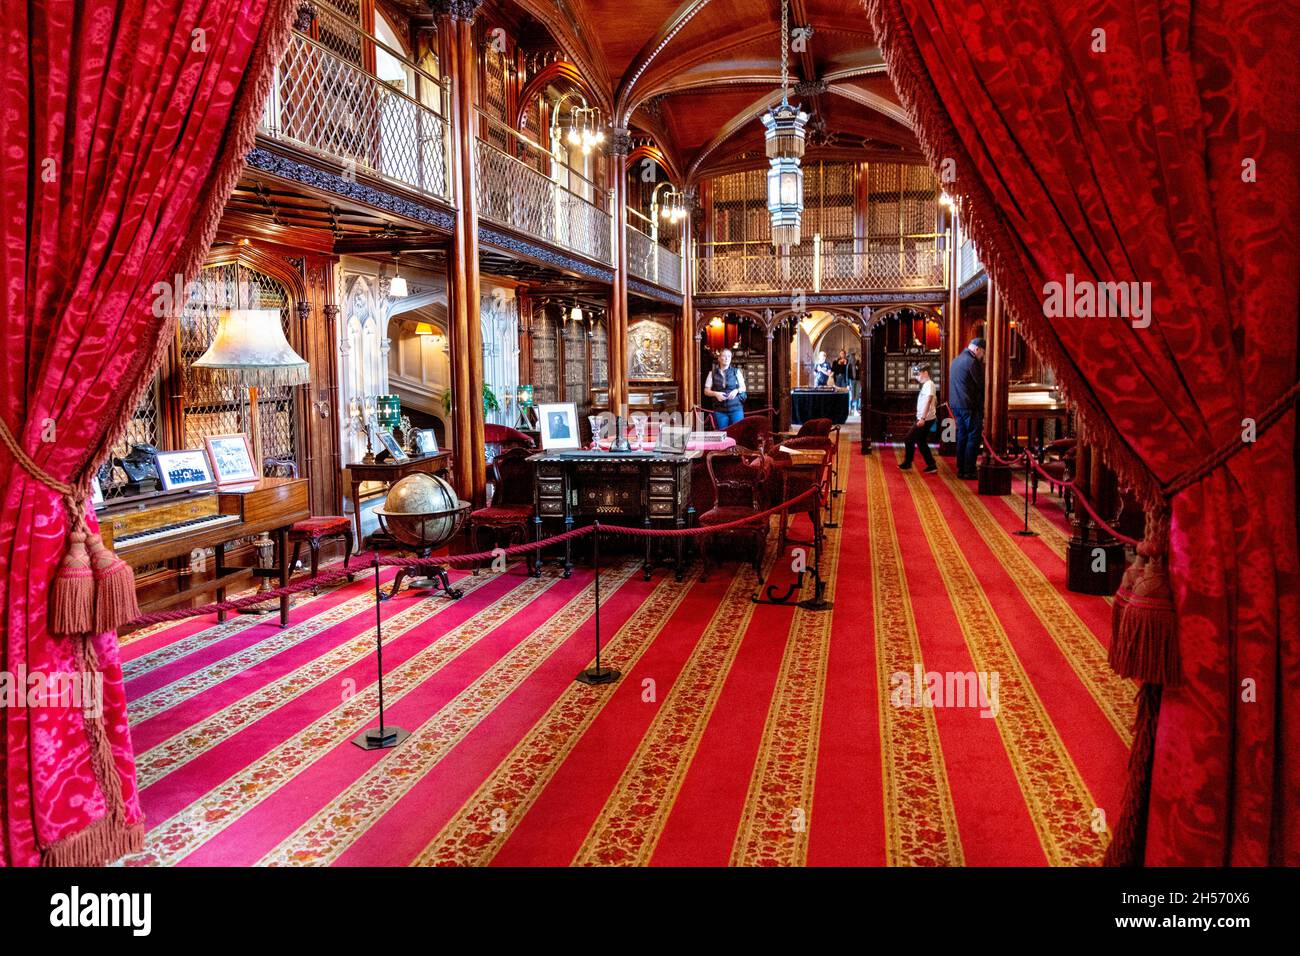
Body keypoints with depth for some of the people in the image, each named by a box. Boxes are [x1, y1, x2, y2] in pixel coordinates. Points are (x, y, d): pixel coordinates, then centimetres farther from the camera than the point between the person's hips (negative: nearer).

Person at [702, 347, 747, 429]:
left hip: (736, 409, 0)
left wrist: (736, 390, -12)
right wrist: (716, 393, -13)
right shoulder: (712, 373, 6)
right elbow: (706, 391, 7)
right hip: (719, 410, 0)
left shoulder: (736, 372, 7)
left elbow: (743, 388, 10)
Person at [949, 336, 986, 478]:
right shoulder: (972, 361, -13)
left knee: (962, 436, 13)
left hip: (955, 404, 9)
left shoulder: (956, 360, 16)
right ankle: (969, 471, -5)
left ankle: (961, 469, 14)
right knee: (974, 437, -4)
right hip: (969, 406, -9)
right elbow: (981, 384, -13)